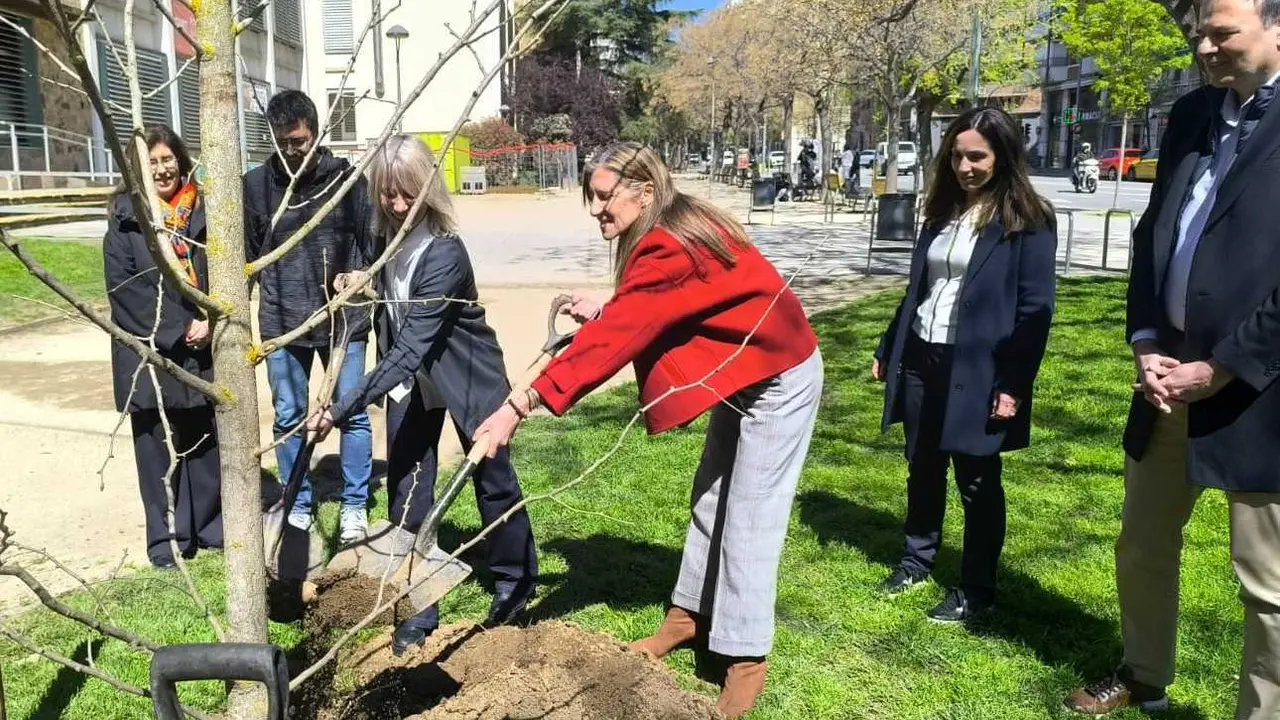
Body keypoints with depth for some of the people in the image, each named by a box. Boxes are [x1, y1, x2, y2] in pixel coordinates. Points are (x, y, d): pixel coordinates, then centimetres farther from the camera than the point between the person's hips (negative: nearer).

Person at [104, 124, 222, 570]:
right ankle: (167, 539, 16)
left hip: (205, 349, 2)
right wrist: (178, 328, -14)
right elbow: (123, 286, -8)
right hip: (149, 353, -2)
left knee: (208, 441, 8)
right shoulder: (125, 218, 0)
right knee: (159, 447, 5)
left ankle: (212, 527, 22)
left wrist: (210, 322, -12)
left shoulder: (204, 211, 6)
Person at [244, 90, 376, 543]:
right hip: (281, 322, 1)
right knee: (288, 417, 10)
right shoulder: (256, 184, 1)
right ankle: (298, 506, 24)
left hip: (343, 318, -1)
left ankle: (354, 505, 20)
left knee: (351, 413, 6)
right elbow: (247, 254, 7)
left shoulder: (347, 179, -2)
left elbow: (371, 244, 4)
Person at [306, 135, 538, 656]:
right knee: (406, 494, 4)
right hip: (409, 382, 6)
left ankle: (515, 585, 34)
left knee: (494, 481, 11)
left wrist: (343, 408, -40)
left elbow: (411, 347, -37)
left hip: (467, 378, -6)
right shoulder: (388, 238, -7)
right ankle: (417, 611, 16)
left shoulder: (444, 253, -30)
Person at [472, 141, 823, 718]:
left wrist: (521, 405, -37)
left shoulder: (669, 248, -29)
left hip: (779, 379, -10)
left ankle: (746, 658, 8)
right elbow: (648, 320, 8)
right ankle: (690, 613, 30)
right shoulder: (675, 228, 1)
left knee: (747, 518, -4)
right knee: (711, 498, 16)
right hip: (743, 373, 10)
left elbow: (613, 338, -35)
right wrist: (603, 313, -9)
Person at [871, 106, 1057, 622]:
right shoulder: (943, 211, 10)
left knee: (977, 482, 6)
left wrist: (1014, 385, -17)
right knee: (922, 469, 17)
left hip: (976, 371, -6)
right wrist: (887, 350, 16)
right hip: (921, 359, 6)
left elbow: (1035, 308, -12)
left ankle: (976, 590, 20)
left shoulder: (1027, 221, -9)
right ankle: (916, 560, 34)